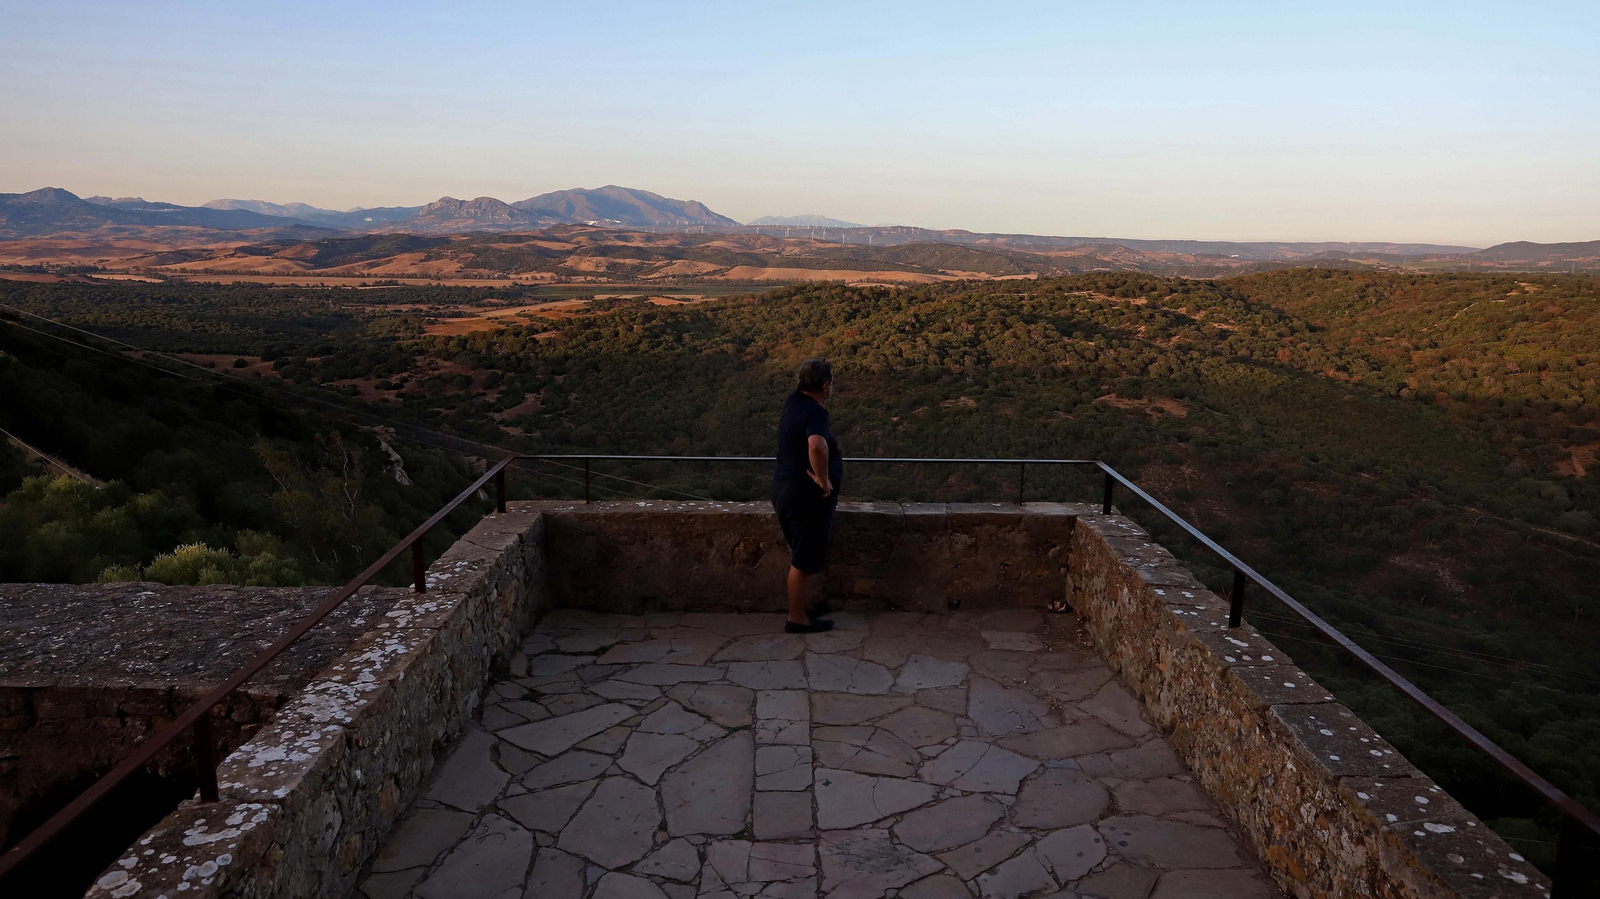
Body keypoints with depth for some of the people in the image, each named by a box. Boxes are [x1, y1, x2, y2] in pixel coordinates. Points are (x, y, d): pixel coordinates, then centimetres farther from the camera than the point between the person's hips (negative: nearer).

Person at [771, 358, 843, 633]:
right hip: (807, 497, -9)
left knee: (802, 555, 23)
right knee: (804, 560, 3)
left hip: (787, 491, 9)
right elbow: (817, 446, -43)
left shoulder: (794, 401, 4)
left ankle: (802, 605, 36)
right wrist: (823, 480, -30)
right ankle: (797, 618, 13)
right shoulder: (815, 412, -23)